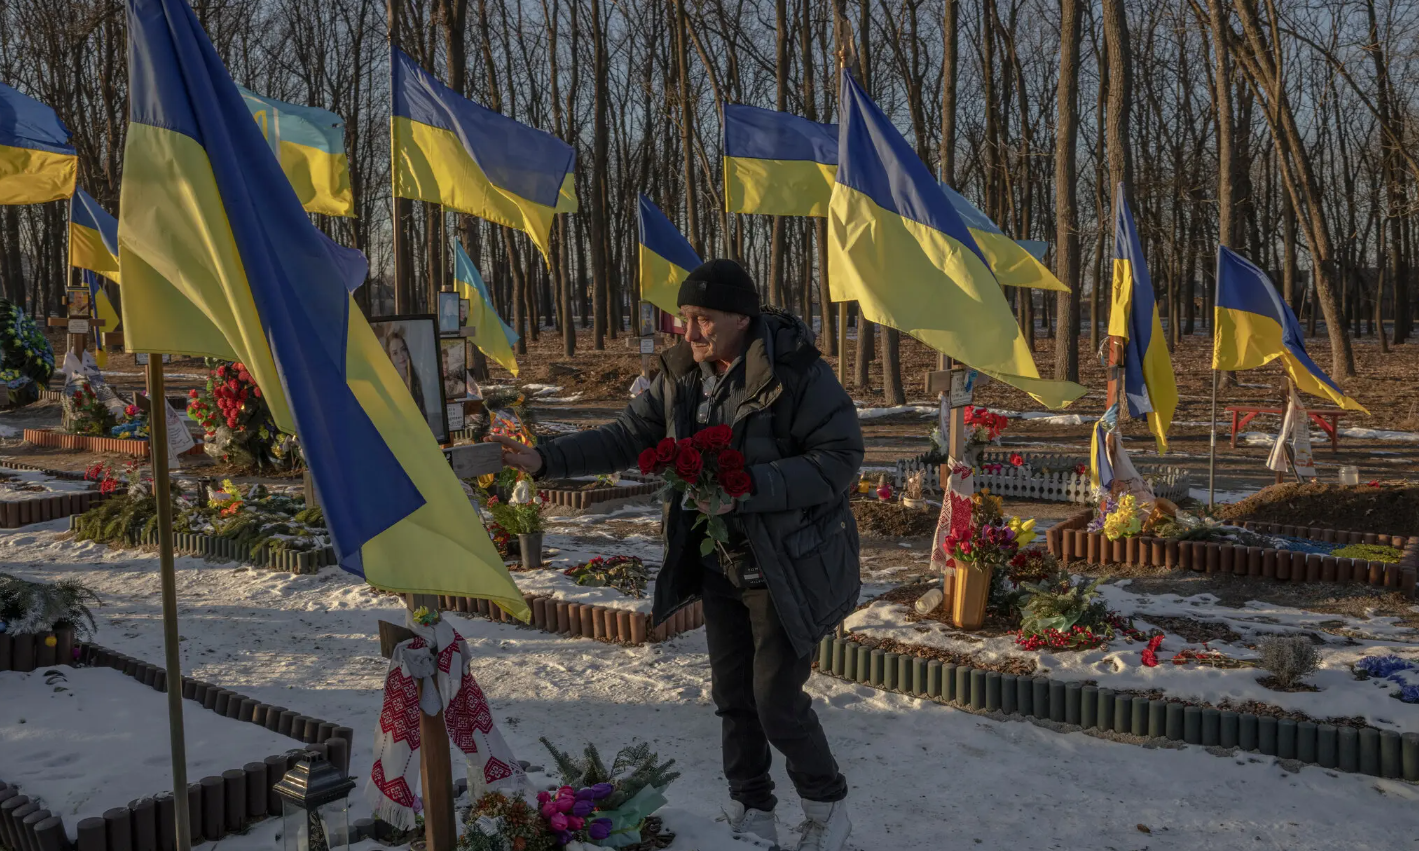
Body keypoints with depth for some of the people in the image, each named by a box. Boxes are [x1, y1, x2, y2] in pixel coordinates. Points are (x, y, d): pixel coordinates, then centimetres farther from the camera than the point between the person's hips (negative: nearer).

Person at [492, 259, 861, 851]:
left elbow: (841, 458, -22)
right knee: (733, 696, 15)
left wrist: (748, 487, -30)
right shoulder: (681, 376, 0)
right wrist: (545, 459, -9)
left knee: (777, 701, -1)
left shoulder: (798, 374, -20)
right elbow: (626, 437, 4)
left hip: (787, 570, -6)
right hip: (719, 564, 7)